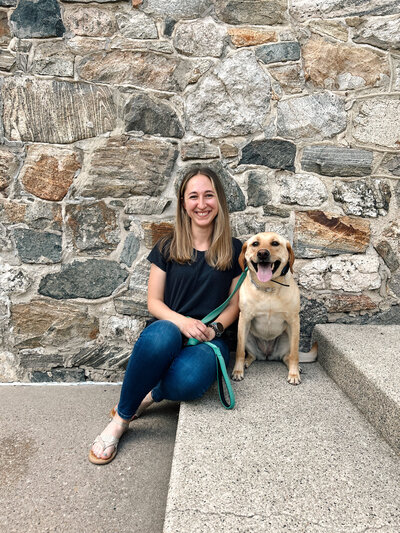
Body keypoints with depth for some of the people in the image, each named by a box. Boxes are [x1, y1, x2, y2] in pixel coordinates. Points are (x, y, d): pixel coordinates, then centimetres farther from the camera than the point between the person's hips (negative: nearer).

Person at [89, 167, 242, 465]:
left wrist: (214, 328, -10)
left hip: (210, 338, 0)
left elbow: (235, 304, 10)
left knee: (188, 381, -38)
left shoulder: (234, 251, 8)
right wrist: (181, 321, -14)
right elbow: (154, 301, 6)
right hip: (169, 330, 1)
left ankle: (149, 395, -2)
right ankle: (121, 419, -14)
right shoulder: (167, 248, 7)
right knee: (160, 336, -39)